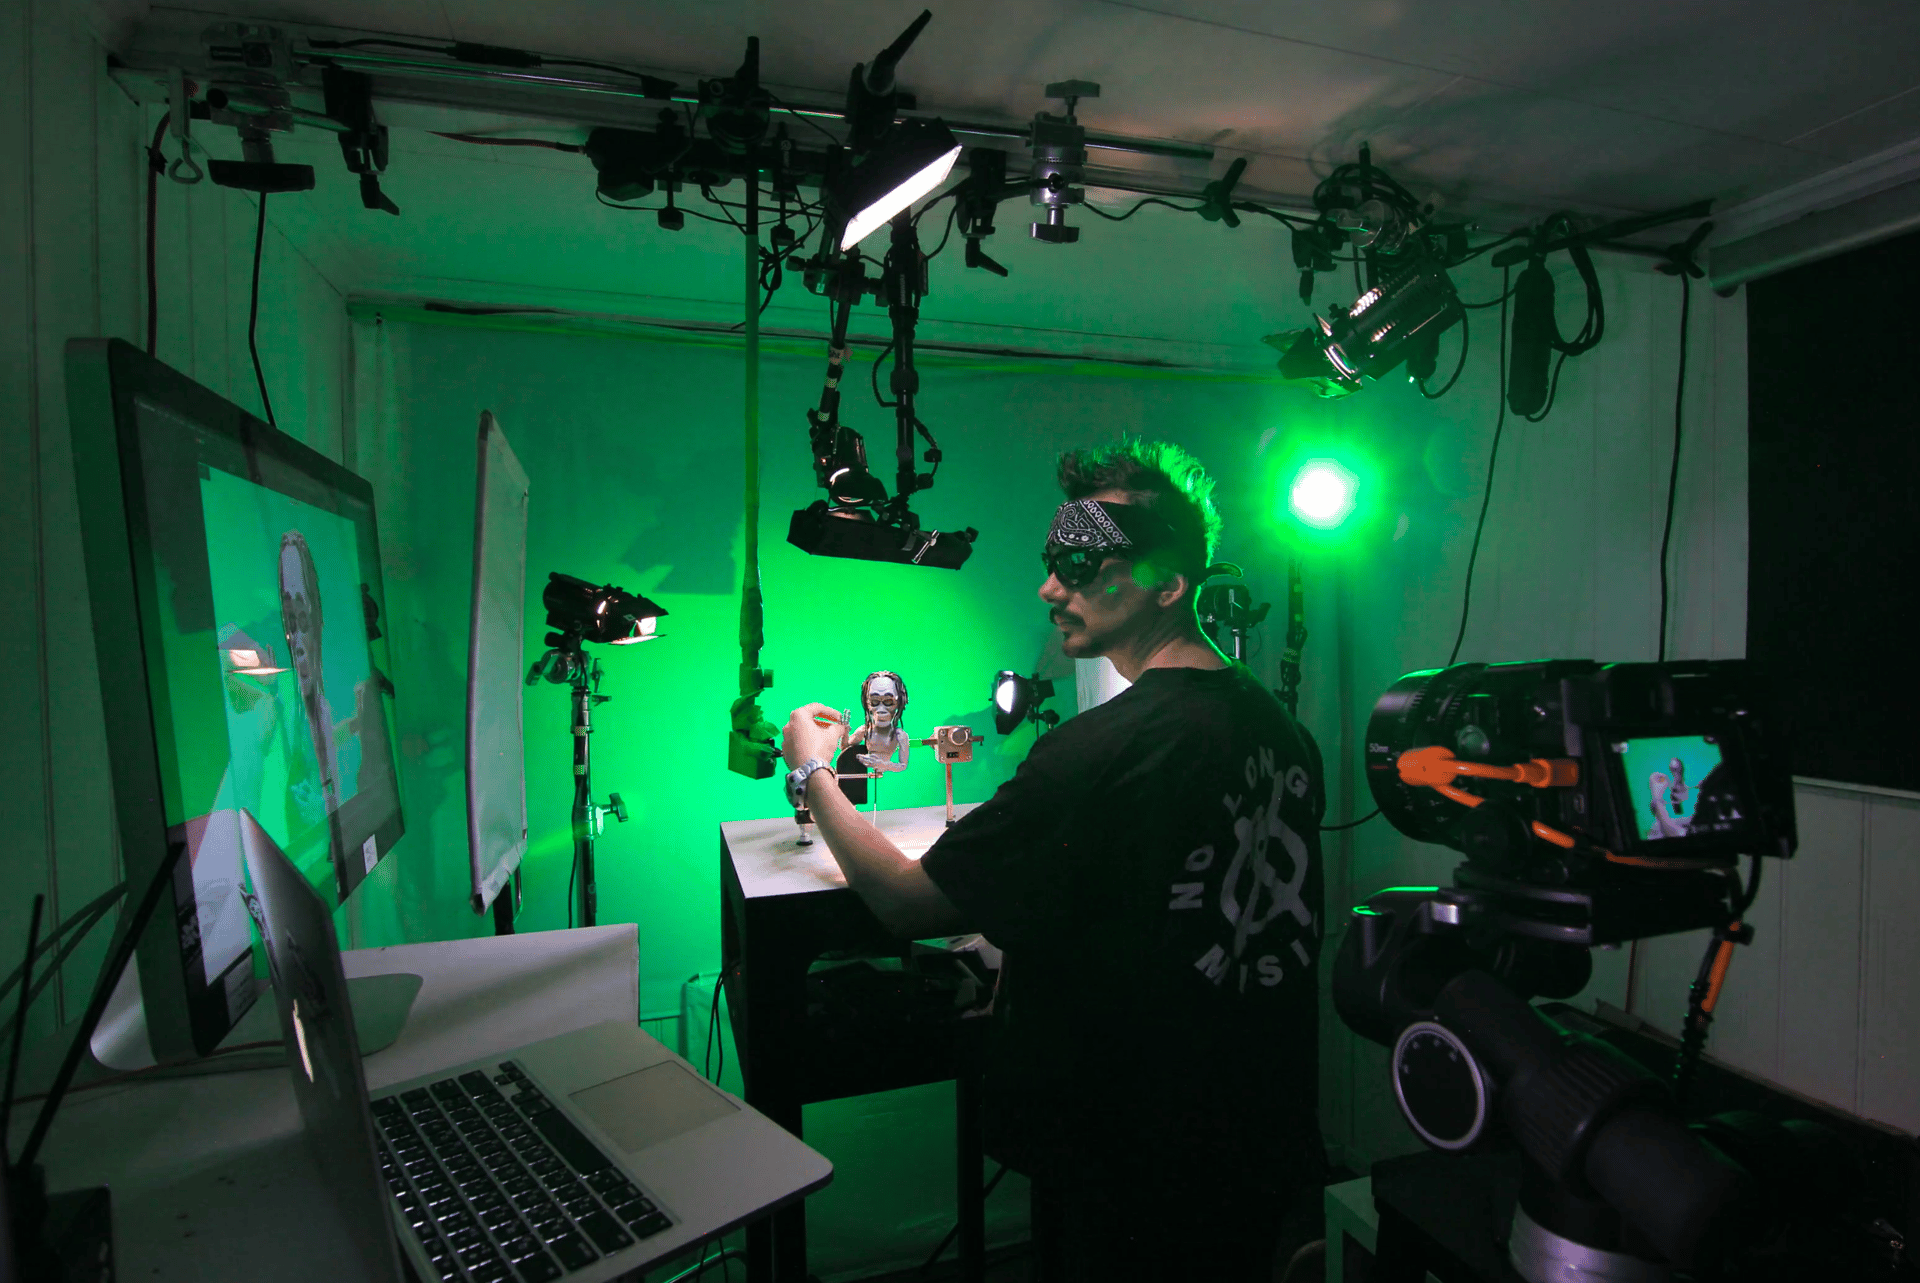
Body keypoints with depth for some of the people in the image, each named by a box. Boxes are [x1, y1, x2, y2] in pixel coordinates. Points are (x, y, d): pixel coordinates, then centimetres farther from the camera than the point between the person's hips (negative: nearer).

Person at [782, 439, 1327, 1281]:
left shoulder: (1102, 751, -30)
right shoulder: (1279, 728, -3)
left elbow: (908, 903, -21)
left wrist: (812, 773, -4)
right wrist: (1023, 946, 14)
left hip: (1130, 1176, -7)